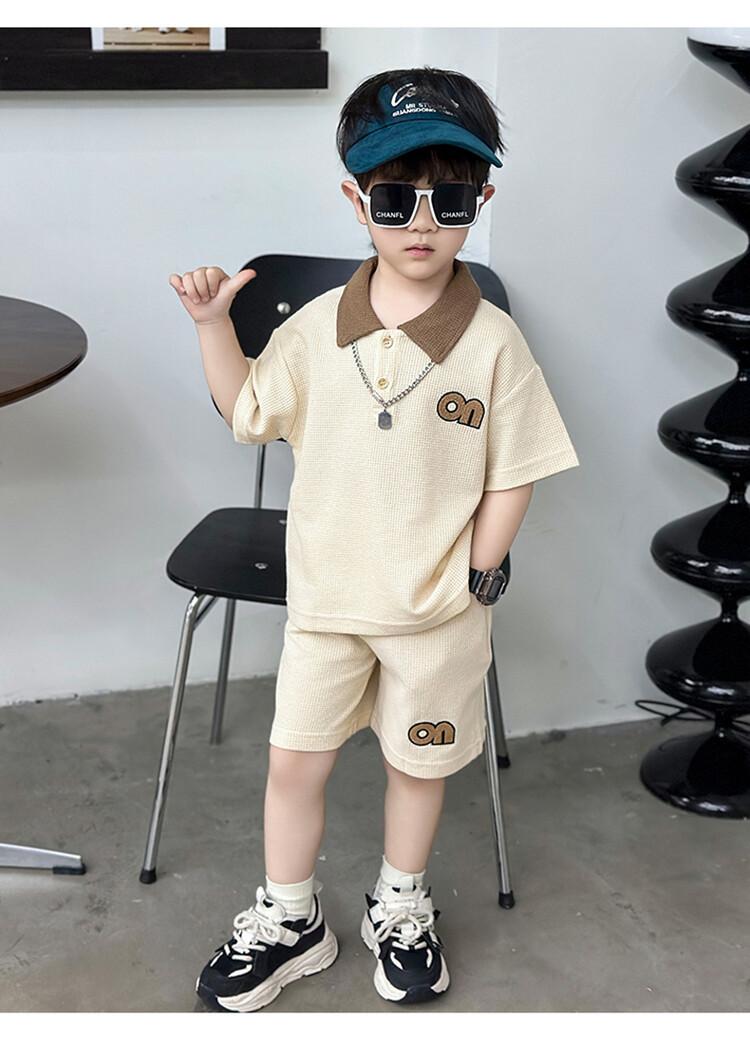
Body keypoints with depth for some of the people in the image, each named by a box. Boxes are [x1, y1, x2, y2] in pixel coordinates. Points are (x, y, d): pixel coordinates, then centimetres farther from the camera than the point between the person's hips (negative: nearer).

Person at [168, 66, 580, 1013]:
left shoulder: (493, 341, -14)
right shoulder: (317, 327, -5)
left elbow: (512, 474, -8)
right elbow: (248, 413, 8)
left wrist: (474, 575, -10)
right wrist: (212, 324, -2)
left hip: (440, 610, -2)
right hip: (325, 597, 2)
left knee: (417, 760, 17)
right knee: (294, 759, 11)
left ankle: (401, 907, 43)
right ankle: (289, 922, 34)